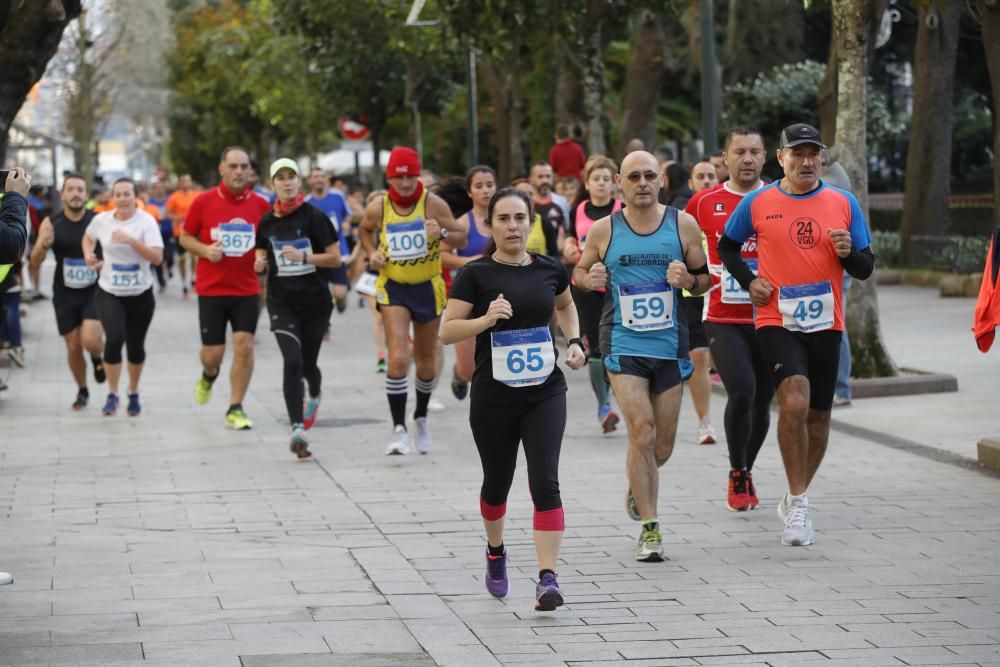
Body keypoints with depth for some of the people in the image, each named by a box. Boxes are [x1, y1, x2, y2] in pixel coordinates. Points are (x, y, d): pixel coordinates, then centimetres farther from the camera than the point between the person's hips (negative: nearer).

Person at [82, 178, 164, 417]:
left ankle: (133, 394, 35)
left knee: (135, 346, 11)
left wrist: (131, 240, -30)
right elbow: (88, 238, 21)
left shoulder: (146, 221, -12)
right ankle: (112, 395, -7)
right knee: (114, 338, -21)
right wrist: (89, 254, 1)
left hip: (140, 295, 0)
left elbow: (157, 257, -21)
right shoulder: (101, 220, -3)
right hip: (109, 293, 0)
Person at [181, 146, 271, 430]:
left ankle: (235, 409, 4)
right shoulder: (203, 202, -5)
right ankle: (209, 375, 39)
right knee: (212, 353, 1)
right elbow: (185, 237, 5)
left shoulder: (260, 205, -1)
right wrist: (205, 250, -14)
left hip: (247, 290, 1)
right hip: (211, 289, -1)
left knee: (244, 345, -9)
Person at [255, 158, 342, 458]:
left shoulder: (314, 216, -6)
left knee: (308, 364, 11)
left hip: (314, 300, -1)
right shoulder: (267, 221, 4)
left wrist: (303, 257, -21)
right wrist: (260, 264, -5)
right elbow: (263, 256, 18)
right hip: (281, 301, 1)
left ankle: (315, 396, 48)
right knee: (293, 361, -17)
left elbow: (335, 258, -8)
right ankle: (297, 430, -19)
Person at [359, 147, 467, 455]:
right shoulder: (378, 208, -7)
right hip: (393, 289, -1)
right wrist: (372, 252, -4)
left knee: (426, 361, 14)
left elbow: (461, 239, -7)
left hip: (427, 287, 1)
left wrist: (442, 233, -28)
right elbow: (365, 230, 16)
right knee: (398, 358, -18)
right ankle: (399, 428, -13)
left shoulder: (433, 204, -11)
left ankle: (421, 417, 38)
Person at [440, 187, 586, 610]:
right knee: (498, 481, 14)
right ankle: (495, 553, 43)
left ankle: (547, 578, -16)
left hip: (544, 393, 1)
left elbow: (566, 305, 25)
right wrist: (486, 319, -27)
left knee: (545, 481, -13)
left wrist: (574, 341, 8)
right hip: (493, 398, -1)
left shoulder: (549, 269, 3)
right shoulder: (476, 274, -7)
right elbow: (447, 332, -12)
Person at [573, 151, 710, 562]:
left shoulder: (683, 224, 2)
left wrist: (689, 280, -13)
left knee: (661, 448, 9)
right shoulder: (604, 230, 0)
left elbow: (706, 278, 9)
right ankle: (649, 529, -7)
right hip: (623, 344, -2)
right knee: (641, 432, -16)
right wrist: (590, 279, -9)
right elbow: (579, 271, 14)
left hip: (670, 345, 2)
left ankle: (639, 483, 45)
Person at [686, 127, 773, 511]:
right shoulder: (705, 203, 2)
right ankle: (737, 476, -1)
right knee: (742, 392, -20)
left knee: (761, 402, 9)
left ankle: (745, 472, 32)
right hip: (723, 319, -2)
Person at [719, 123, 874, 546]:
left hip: (826, 324, 3)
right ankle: (798, 504, -14)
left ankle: (794, 501, 29)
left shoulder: (843, 204, 4)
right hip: (776, 320, -3)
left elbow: (865, 269, 8)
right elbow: (727, 245, 16)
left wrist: (849, 253, -14)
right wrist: (748, 280, 0)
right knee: (795, 401, -24)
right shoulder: (757, 203, 0)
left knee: (817, 417, 9)